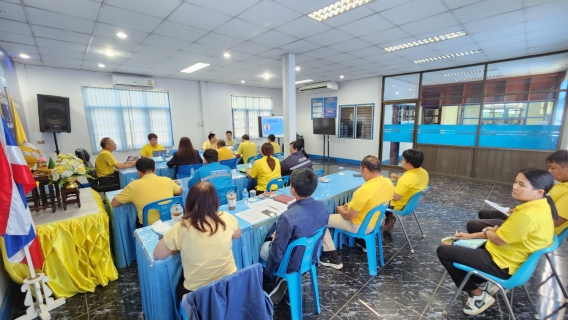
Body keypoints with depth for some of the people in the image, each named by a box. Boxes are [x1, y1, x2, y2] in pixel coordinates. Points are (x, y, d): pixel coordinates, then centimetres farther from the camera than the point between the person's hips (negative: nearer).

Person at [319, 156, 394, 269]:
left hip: (360, 226, -8)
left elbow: (349, 216, -23)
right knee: (353, 207, 35)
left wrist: (340, 210, -1)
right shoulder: (389, 183, -9)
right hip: (376, 221, 8)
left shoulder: (365, 190, -34)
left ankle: (334, 258, 4)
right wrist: (352, 205, 7)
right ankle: (362, 242, 37)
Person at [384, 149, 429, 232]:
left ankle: (389, 217, 14)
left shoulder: (406, 178, -33)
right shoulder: (424, 172, -6)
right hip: (411, 202, 8)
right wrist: (398, 178, 5)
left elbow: (395, 197, -29)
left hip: (400, 205, -8)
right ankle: (389, 216, 19)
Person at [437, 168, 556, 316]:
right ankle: (485, 283, 20)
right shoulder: (541, 205, 2)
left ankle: (478, 295, 8)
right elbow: (506, 232, 9)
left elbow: (498, 240, -21)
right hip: (509, 257, 10)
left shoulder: (528, 215, -31)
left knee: (443, 251, -6)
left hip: (501, 265, -10)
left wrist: (486, 232, 3)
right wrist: (471, 236, 8)